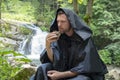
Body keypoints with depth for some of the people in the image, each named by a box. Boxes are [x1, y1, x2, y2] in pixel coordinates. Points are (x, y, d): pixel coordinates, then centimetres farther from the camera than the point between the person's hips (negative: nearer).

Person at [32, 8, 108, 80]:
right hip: (66, 71, 5)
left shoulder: (85, 39, -19)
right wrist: (48, 45, -28)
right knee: (43, 69, -18)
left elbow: (85, 68, -21)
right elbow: (53, 61, -11)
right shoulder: (59, 37, -5)